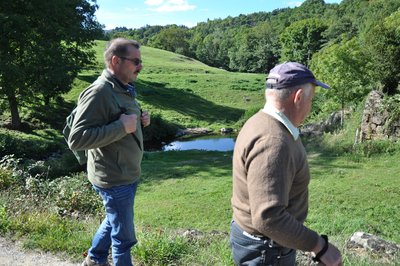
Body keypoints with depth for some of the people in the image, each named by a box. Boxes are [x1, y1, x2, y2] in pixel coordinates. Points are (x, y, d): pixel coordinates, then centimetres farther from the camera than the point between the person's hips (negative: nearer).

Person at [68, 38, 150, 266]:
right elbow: (76, 139, -27)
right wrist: (121, 127, -29)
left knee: (113, 221, 28)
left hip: (128, 175, 10)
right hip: (115, 179, -10)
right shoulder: (98, 93, -23)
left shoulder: (124, 88, 8)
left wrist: (140, 120, 1)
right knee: (124, 236, 8)